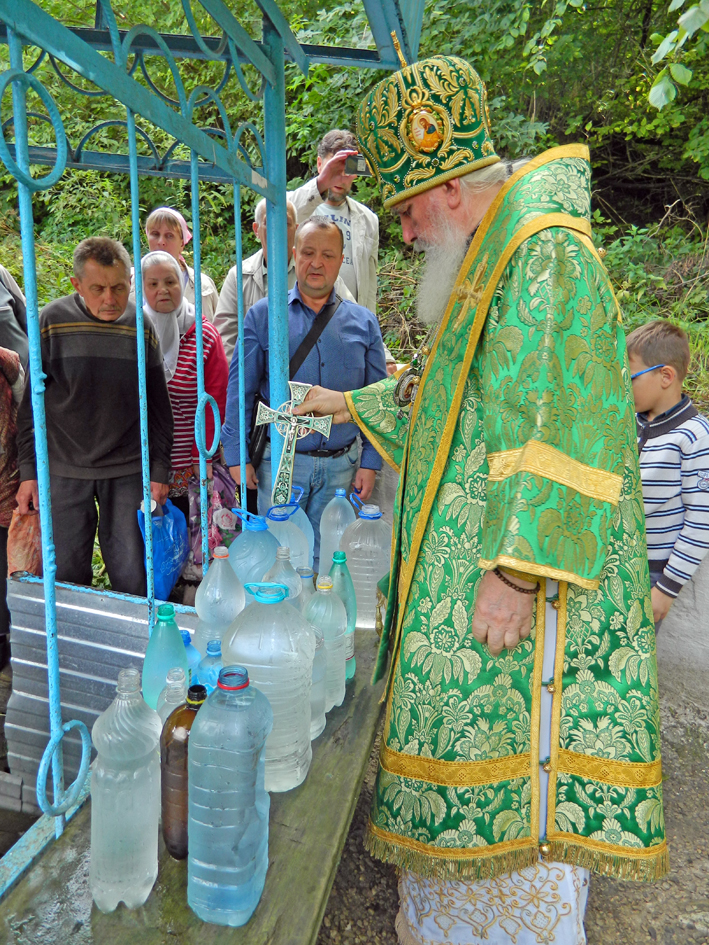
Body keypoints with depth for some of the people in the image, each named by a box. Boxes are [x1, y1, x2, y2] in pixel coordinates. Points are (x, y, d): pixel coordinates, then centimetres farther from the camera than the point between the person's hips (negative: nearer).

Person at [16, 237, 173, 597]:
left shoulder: (141, 327, -1)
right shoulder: (53, 320, -5)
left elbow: (158, 406, 6)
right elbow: (30, 402, 1)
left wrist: (159, 471, 5)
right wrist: (28, 472, 0)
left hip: (127, 471, 1)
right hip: (63, 470, 0)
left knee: (132, 575, 5)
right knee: (64, 573, 8)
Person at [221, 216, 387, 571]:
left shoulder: (362, 322, 7)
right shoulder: (263, 315, 2)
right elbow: (240, 389, 1)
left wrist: (370, 462, 3)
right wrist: (237, 456, -3)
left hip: (341, 465, 2)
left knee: (326, 558, 11)